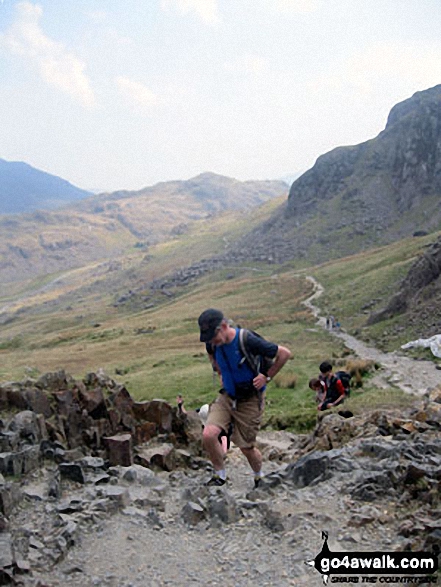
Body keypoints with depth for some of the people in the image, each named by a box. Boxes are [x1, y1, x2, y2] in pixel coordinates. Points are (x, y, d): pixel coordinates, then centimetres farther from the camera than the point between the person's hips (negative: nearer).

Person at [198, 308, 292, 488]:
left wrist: (267, 376, -13)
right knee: (208, 435, -16)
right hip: (227, 396, 5)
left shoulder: (248, 341, -27)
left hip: (250, 400, -4)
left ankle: (259, 478, 37)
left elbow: (285, 353, -17)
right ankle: (219, 475, 9)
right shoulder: (213, 343, -9)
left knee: (247, 448, 5)